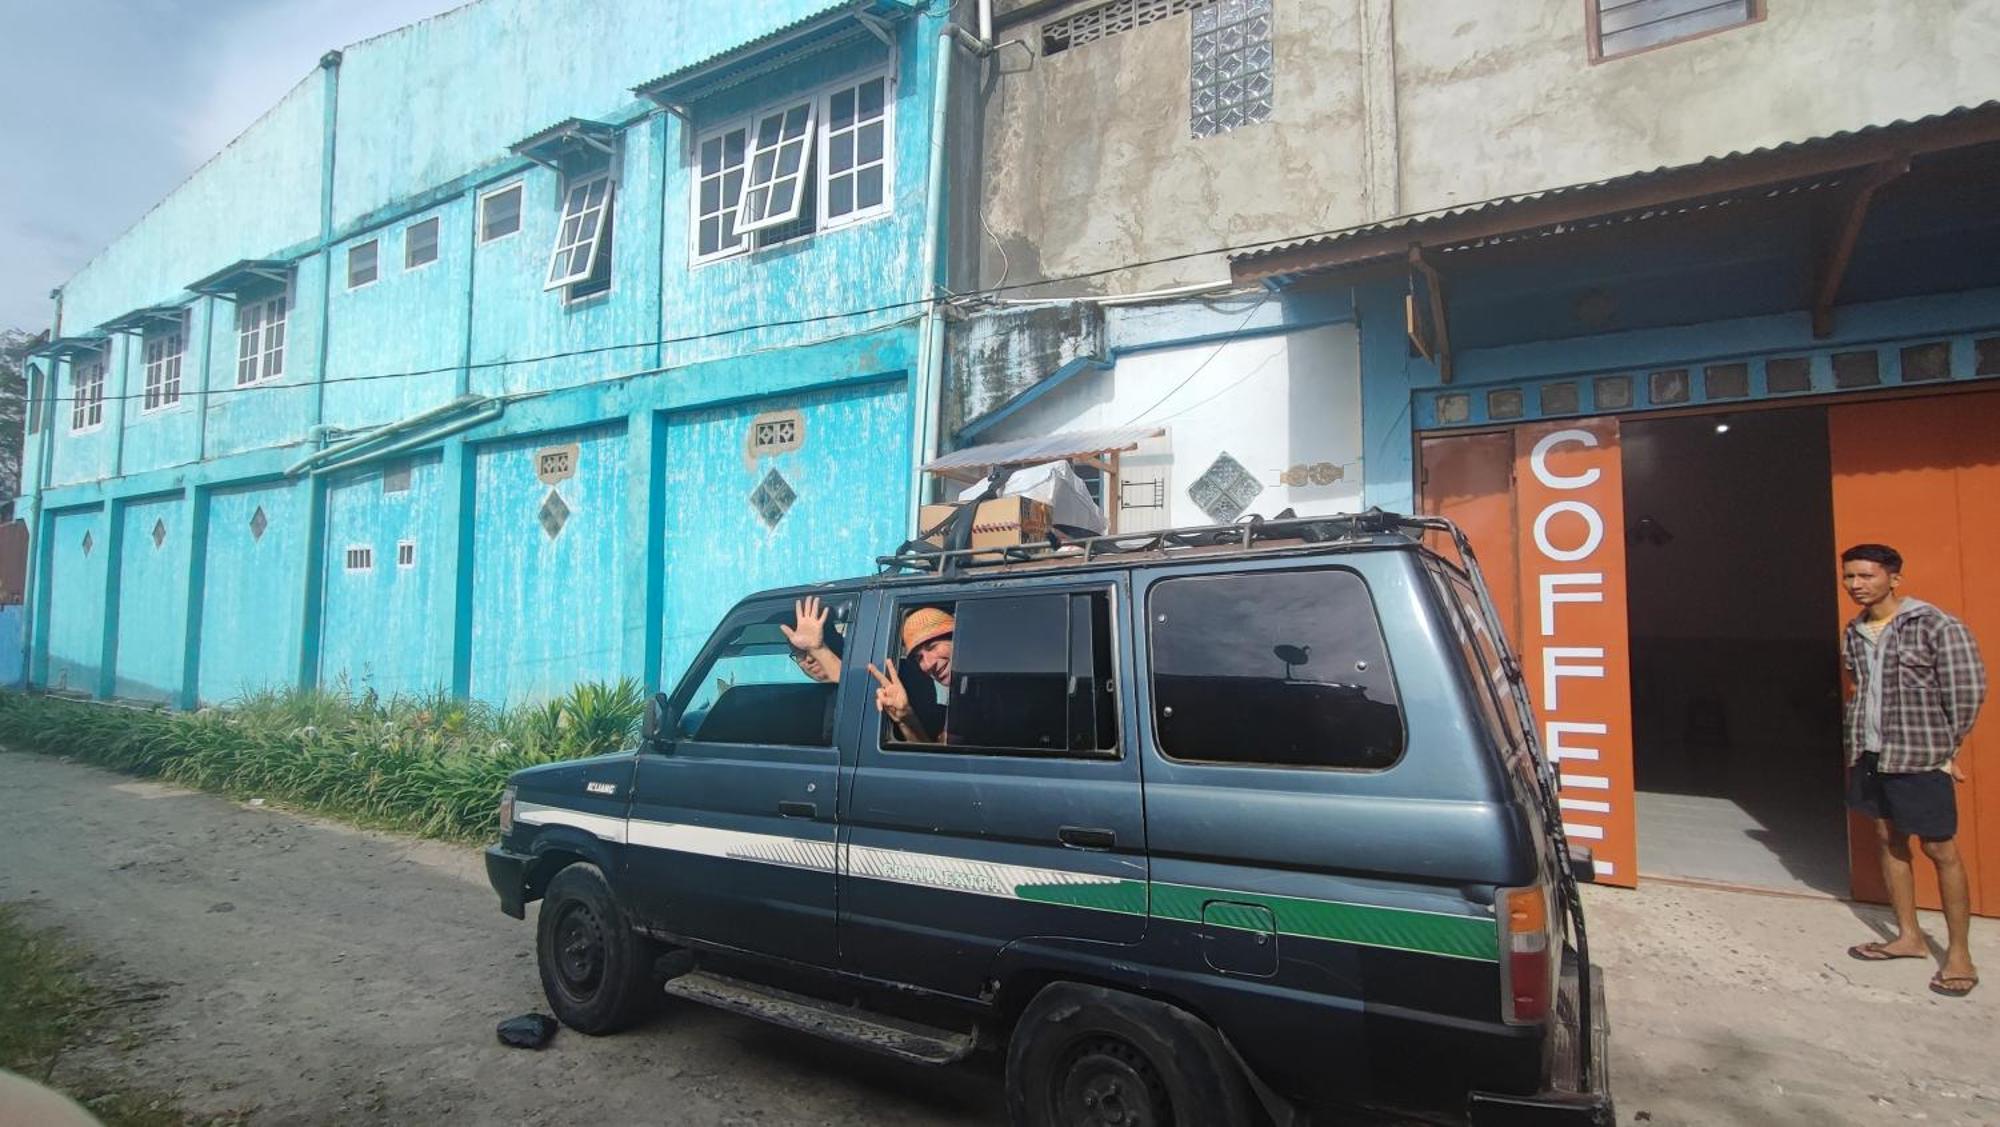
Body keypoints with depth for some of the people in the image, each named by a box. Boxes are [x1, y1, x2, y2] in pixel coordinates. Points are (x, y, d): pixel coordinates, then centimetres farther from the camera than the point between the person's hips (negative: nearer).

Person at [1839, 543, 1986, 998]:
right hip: (1869, 755, 7)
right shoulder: (1855, 632, 7)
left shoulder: (1937, 627, -12)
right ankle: (1908, 936, 27)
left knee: (1941, 850, 2)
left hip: (1919, 758, -6)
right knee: (1889, 839, 14)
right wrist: (1855, 746, 10)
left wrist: (1945, 751, -4)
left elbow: (1968, 692, -9)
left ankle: (1958, 953, 14)